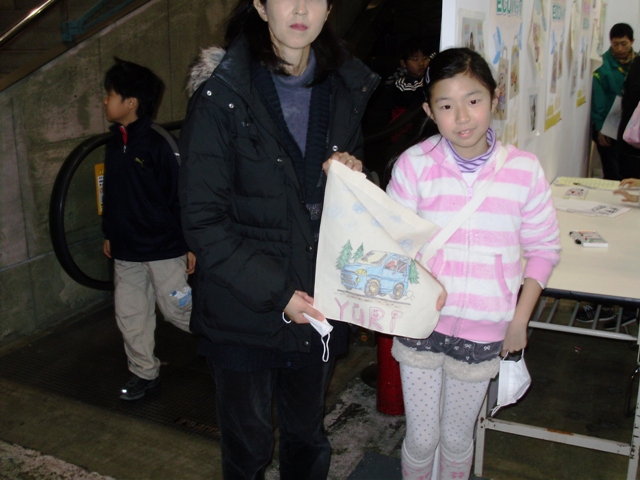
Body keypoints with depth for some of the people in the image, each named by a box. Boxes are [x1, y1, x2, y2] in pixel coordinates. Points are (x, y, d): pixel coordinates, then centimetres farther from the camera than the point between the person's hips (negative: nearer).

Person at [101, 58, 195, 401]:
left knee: (178, 310, 2)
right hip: (126, 250, 7)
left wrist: (191, 243, -14)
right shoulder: (114, 144, 7)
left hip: (164, 248, -7)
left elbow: (181, 195, -15)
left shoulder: (158, 143, -16)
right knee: (130, 315, 12)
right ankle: (144, 372, 29)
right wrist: (109, 233, 21)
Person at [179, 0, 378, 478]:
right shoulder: (221, 97, -14)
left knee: (307, 438, 21)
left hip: (317, 306, 4)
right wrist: (274, 293, -19)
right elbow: (203, 222, -14)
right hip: (243, 311, -4)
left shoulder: (345, 90, 2)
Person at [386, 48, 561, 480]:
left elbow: (545, 248, 1)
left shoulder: (524, 170, -8)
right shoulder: (415, 164, -10)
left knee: (457, 439, 19)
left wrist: (520, 318, -1)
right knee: (422, 439, 13)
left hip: (482, 333, 1)